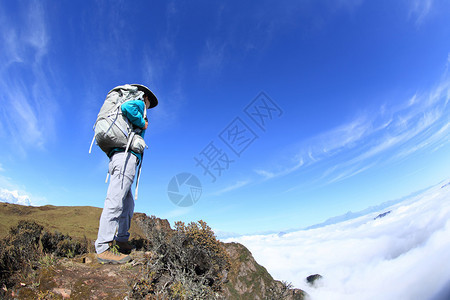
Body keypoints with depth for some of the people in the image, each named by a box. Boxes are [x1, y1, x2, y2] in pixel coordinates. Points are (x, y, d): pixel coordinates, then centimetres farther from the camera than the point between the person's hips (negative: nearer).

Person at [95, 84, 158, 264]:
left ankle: (122, 240, 16)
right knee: (115, 200, -16)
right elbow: (126, 107, -15)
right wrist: (142, 123, -4)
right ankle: (103, 249, -17)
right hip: (127, 155, -10)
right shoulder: (139, 103, 8)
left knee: (128, 203, 12)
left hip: (116, 157, 10)